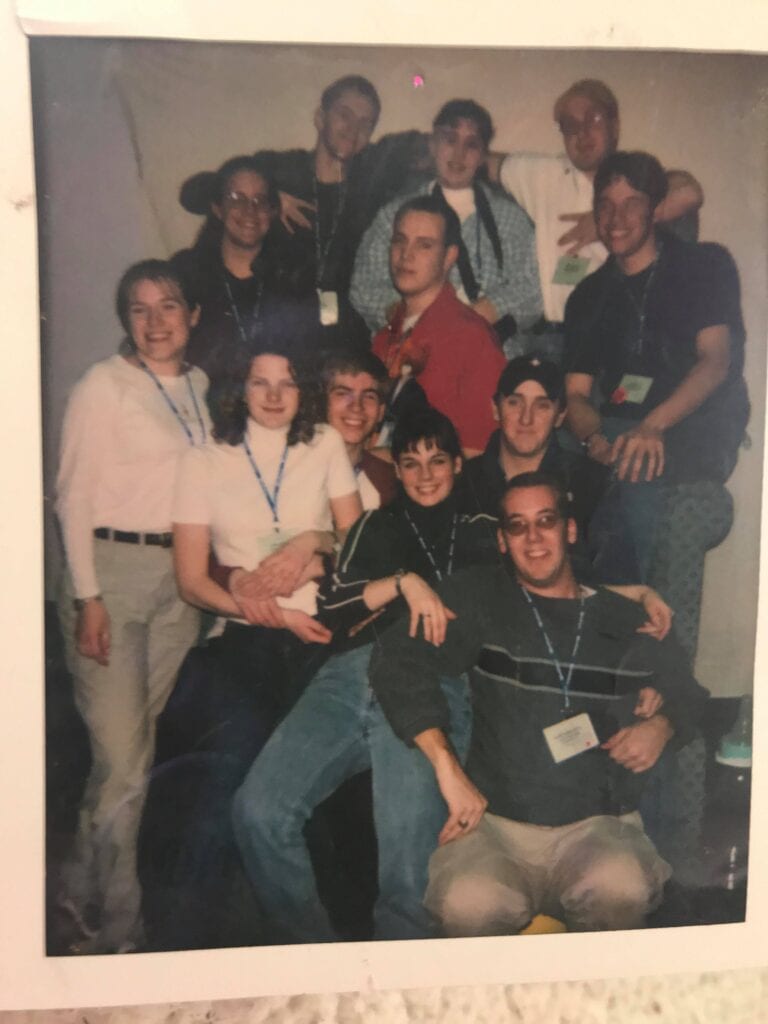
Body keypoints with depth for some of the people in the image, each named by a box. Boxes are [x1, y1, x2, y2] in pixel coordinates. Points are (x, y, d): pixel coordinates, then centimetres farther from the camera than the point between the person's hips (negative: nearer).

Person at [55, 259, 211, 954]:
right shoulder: (104, 385, -5)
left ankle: (85, 889, 33)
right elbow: (74, 496, -7)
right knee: (123, 757, -4)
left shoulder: (199, 386, 12)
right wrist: (87, 597, -12)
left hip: (181, 574, 6)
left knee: (143, 744, 11)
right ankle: (117, 928, 15)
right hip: (113, 567, -5)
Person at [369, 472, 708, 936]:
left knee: (622, 891, -31)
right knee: (468, 905, -31)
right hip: (495, 824, -1)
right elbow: (399, 659, -8)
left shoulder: (628, 620, 10)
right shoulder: (480, 598, 3)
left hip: (598, 826, 2)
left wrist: (662, 725, 1)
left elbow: (688, 692, 25)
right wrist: (447, 766, -16)